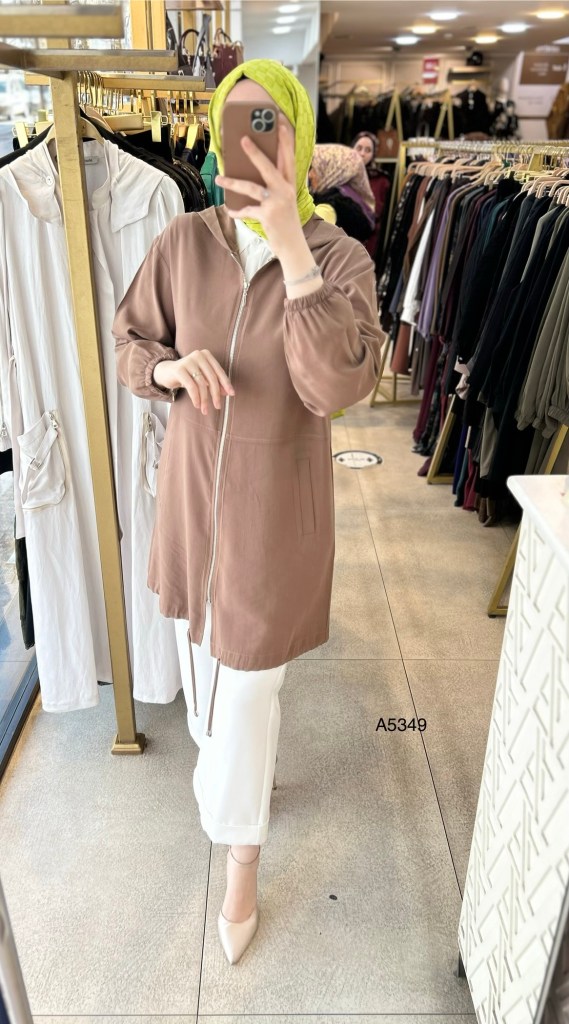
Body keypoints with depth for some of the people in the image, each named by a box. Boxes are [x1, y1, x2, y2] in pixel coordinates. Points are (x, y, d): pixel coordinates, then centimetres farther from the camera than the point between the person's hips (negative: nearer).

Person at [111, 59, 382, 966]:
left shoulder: (341, 258, -13)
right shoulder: (183, 244, -6)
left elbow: (338, 387, -27)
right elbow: (129, 346, 4)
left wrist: (291, 245, -30)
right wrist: (170, 367, -20)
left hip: (276, 505, -3)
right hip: (193, 489, 4)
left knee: (249, 682, 8)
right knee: (202, 648, 23)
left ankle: (241, 866, 34)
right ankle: (222, 763, 57)